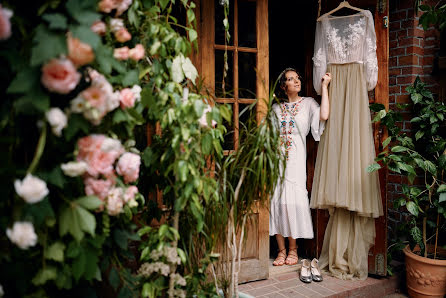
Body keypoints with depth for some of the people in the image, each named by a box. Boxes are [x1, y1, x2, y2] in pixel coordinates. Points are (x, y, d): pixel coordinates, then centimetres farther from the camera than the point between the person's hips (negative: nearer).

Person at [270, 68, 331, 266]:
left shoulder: (308, 103, 8)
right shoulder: (276, 107, 16)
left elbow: (324, 116, -12)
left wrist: (324, 86, -7)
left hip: (295, 159, -2)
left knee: (293, 200, -8)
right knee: (276, 200, -2)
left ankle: (292, 249, 9)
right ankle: (281, 250, 9)